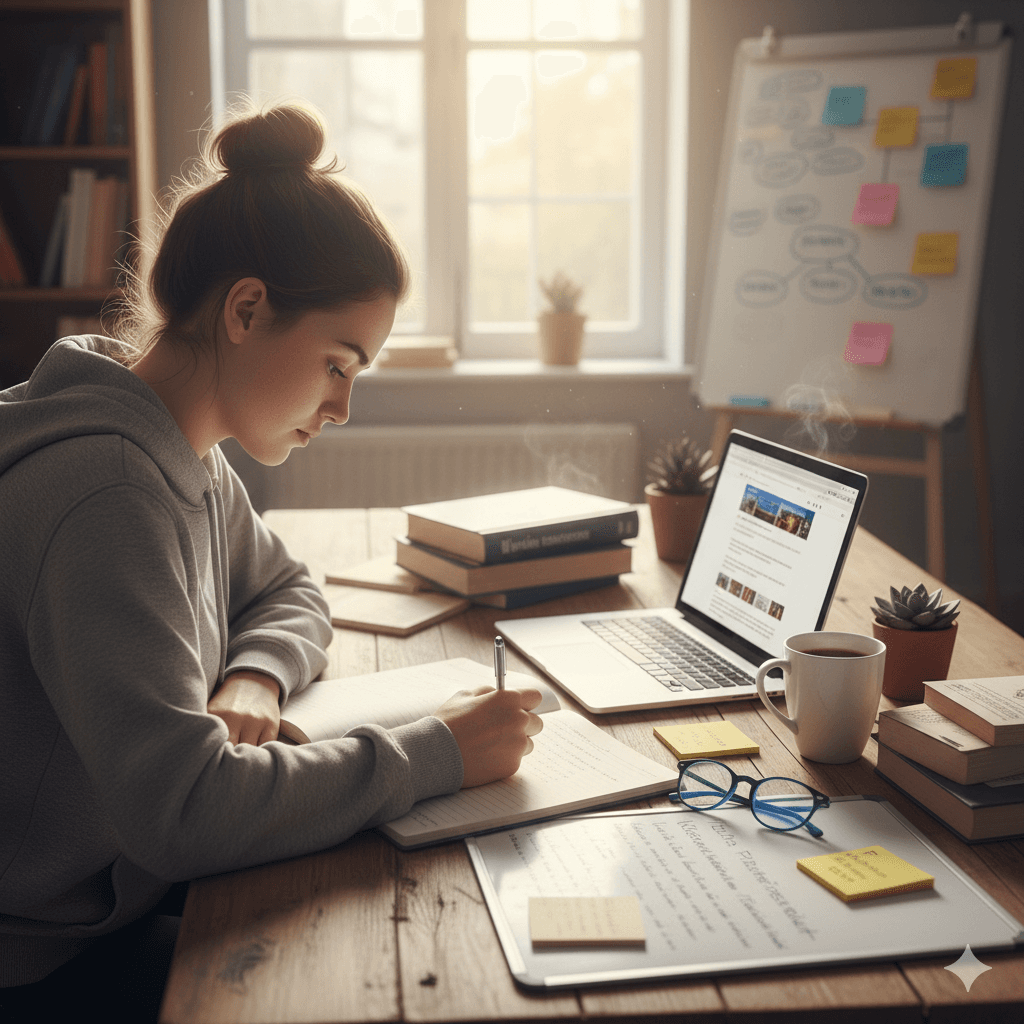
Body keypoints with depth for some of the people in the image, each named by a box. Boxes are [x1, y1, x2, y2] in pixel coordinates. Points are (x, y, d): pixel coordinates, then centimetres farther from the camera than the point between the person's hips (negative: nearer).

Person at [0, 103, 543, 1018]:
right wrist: (435, 754, -25)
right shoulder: (108, 488, -28)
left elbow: (289, 593, 19)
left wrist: (254, 680, -4)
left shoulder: (188, 461, 3)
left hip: (116, 913, 8)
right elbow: (181, 811, -33)